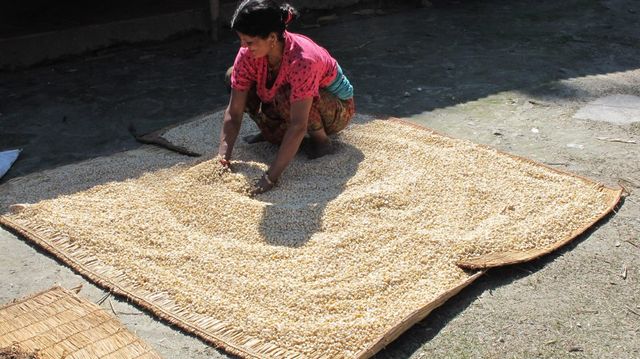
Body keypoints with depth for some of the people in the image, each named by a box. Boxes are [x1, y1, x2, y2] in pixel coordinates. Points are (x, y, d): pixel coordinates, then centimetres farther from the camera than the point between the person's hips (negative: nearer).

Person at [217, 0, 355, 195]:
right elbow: (234, 112, -19)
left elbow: (298, 126, -42)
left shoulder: (302, 60, -38)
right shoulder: (248, 55, -21)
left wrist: (271, 176, -45)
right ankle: (274, 132, 2)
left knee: (286, 96, -38)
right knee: (233, 77, -11)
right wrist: (223, 156, -31)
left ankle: (321, 138, -11)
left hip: (336, 107, -6)